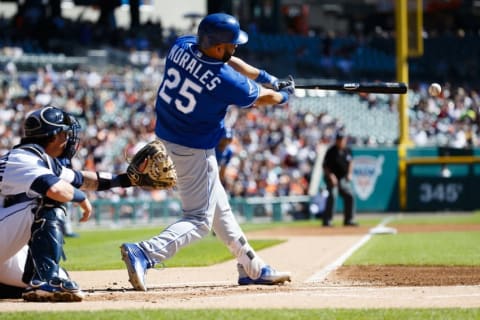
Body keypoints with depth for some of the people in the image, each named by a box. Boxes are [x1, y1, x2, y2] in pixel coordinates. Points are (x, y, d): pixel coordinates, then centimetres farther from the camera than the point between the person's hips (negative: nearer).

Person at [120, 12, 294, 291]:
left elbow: (225, 61, 10)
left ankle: (252, 268, 31)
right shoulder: (227, 81, -26)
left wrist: (266, 77, 13)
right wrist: (284, 96, 17)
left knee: (219, 207, 19)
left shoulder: (182, 47, -9)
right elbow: (261, 99, -5)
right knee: (200, 220, -1)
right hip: (195, 150, -9)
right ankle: (144, 253, -21)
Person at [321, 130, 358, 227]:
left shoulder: (347, 150, 1)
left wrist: (349, 173, 6)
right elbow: (325, 166, -13)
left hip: (344, 178, 6)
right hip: (332, 178, -6)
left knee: (350, 196, 7)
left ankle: (349, 220, 21)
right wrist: (330, 175, -25)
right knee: (332, 195, -21)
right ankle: (327, 221, -18)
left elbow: (350, 162, 18)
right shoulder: (331, 151, -16)